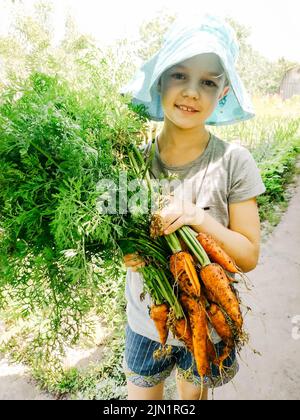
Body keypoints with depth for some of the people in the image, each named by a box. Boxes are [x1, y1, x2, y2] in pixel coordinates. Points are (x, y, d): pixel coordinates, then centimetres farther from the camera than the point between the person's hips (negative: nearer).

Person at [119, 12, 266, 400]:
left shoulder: (234, 162, -17)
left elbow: (249, 257, -12)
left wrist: (201, 220, -29)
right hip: (144, 320, 2)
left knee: (192, 394, 26)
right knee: (140, 394, 23)